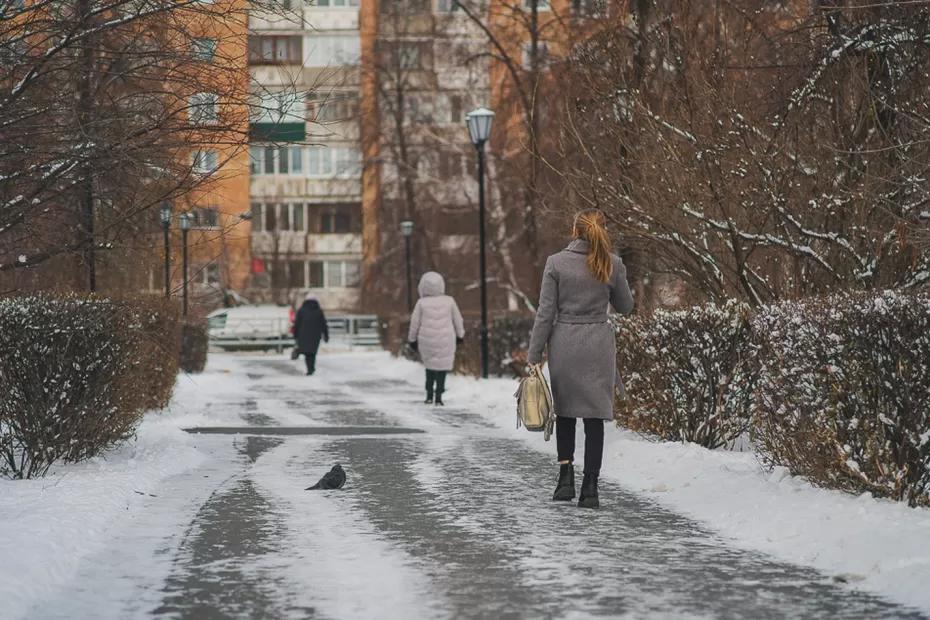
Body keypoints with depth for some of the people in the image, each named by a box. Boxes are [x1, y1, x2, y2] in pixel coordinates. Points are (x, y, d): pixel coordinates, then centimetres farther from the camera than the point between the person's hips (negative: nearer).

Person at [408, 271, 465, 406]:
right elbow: (457, 319, 8)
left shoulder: (421, 303, -5)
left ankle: (429, 395, 15)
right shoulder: (449, 301, -2)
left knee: (430, 365, 18)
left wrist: (412, 339, 14)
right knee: (442, 366, 5)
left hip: (426, 339, 1)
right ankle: (438, 396, -5)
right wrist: (460, 335, 24)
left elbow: (415, 323, 0)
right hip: (445, 339, -1)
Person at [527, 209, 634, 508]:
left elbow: (545, 312, -6)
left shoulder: (556, 263, -6)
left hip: (564, 343, 0)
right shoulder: (613, 265, -2)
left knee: (565, 411, 17)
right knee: (594, 415, 4)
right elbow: (625, 306, 10)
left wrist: (534, 355, -1)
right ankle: (590, 488, 2)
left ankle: (566, 475, 3)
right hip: (598, 345, 0)